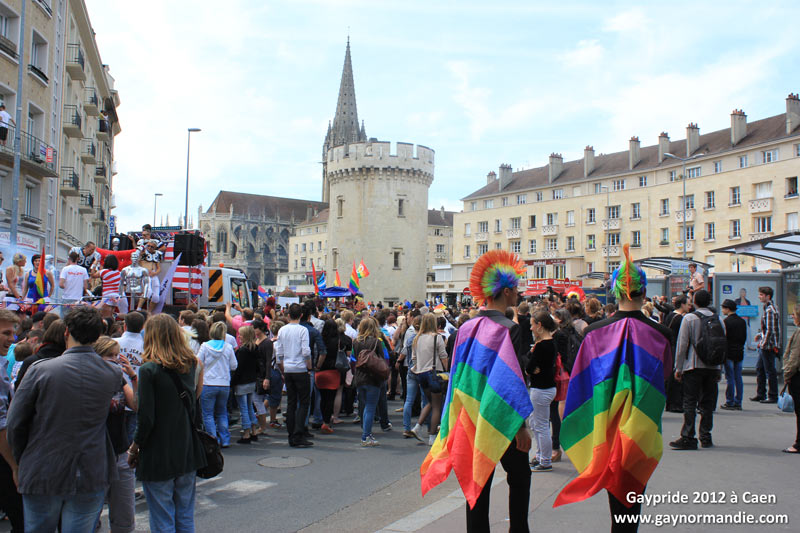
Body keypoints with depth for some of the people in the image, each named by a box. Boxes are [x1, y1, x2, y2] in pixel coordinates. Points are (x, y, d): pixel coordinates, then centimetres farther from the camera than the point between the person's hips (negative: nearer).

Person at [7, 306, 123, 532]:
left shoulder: (40, 370, -12)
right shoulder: (112, 374, -6)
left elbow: (15, 423, -7)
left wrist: (23, 460, 9)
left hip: (43, 475, -1)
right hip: (92, 478, 1)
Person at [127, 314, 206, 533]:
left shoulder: (149, 370, -14)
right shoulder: (190, 365, 3)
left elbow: (146, 418, -15)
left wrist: (134, 447, 0)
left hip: (159, 456, -5)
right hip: (188, 452, 5)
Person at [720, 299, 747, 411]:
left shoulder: (726, 321, -12)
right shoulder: (742, 321, 8)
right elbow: (744, 337, 12)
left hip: (729, 352, -6)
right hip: (740, 352, 6)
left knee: (730, 378, -2)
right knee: (738, 378, 8)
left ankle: (730, 402, 1)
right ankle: (738, 403, 11)